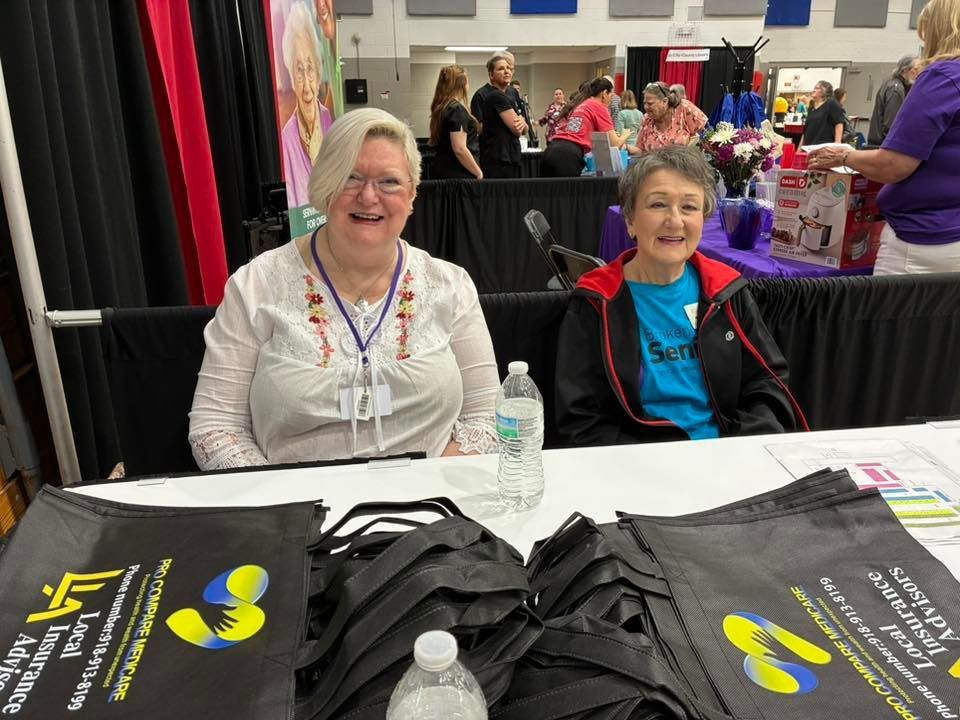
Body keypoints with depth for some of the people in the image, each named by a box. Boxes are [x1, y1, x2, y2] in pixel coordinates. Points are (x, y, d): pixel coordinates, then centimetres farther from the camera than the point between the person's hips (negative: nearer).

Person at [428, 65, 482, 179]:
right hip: (458, 173, -9)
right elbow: (459, 149, -21)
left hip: (441, 169, 9)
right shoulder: (457, 109, -14)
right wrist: (479, 173, -13)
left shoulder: (440, 108, 11)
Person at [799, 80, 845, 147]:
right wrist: (800, 147, 17)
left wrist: (837, 144, -19)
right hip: (808, 147, 7)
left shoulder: (832, 104, 0)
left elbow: (839, 124, -9)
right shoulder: (812, 108, 21)